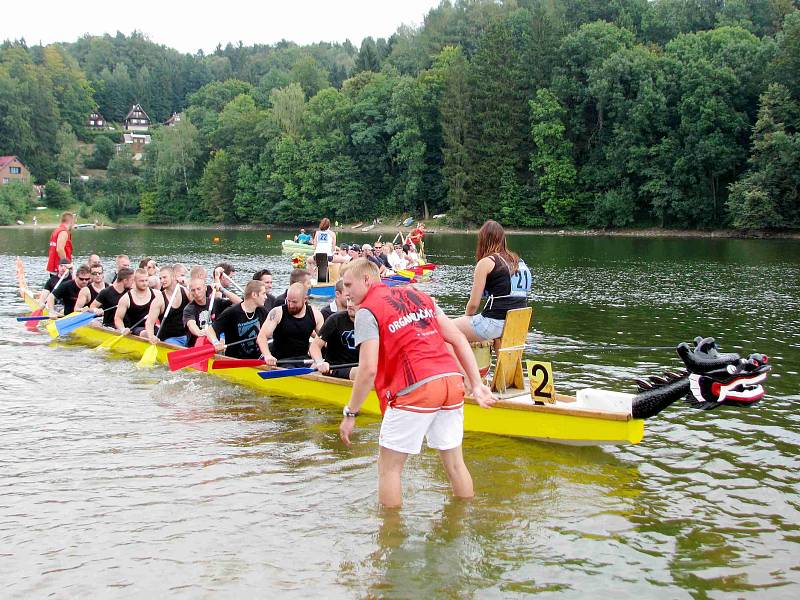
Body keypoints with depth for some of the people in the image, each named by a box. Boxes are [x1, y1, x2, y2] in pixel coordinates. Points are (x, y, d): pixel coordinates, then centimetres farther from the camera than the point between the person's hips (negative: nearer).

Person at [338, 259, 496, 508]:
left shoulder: (367, 311, 0)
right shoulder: (418, 296, 20)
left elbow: (369, 370, -9)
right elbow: (458, 339, 15)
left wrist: (350, 413, 0)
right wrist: (477, 384, 14)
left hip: (415, 390, -7)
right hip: (453, 383, 7)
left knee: (389, 467, 8)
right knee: (454, 462, 19)